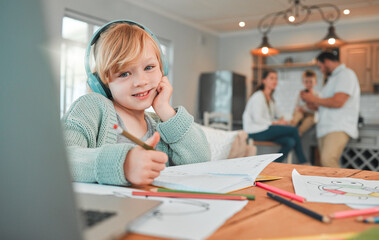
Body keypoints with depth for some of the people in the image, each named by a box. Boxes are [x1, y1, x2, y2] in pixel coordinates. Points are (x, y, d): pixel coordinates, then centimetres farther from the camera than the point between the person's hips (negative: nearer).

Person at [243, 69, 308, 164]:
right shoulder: (258, 96, -8)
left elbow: (278, 115, 23)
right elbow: (257, 119, -16)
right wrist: (276, 123, -14)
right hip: (256, 132, -9)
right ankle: (303, 163, -6)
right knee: (294, 130, -15)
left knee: (290, 142, -16)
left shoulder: (270, 98, 21)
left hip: (265, 129, 9)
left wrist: (282, 120, 0)